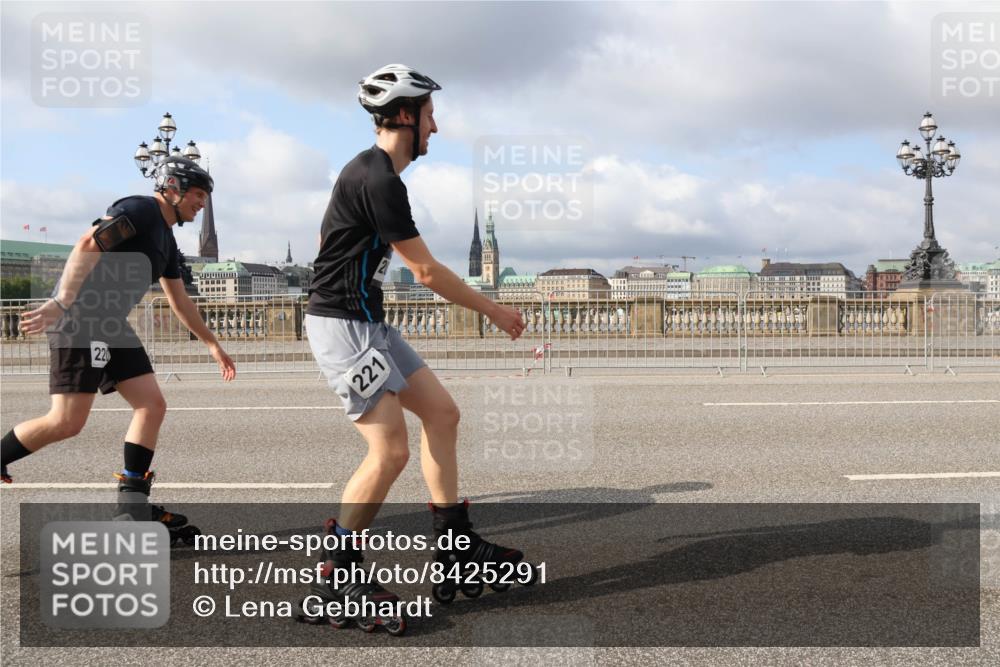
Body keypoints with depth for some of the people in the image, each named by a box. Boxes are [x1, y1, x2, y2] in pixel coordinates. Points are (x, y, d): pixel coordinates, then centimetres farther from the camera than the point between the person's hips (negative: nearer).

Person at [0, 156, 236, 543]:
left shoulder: (166, 239, 21)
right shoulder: (140, 210, -7)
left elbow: (179, 301, 29)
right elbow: (88, 245, -22)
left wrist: (212, 344, 31)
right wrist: (60, 302, -31)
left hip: (111, 326, 10)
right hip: (79, 320, -9)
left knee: (152, 405, 0)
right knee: (67, 423, -12)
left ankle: (133, 507, 4)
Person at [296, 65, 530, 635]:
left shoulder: (368, 171, 14)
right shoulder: (380, 181, -19)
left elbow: (327, 237, 24)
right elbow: (428, 271, -17)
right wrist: (494, 310, -6)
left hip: (367, 323, 10)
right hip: (343, 326, -10)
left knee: (442, 413, 7)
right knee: (391, 452, -11)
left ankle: (456, 543, 16)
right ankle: (338, 575, 4)